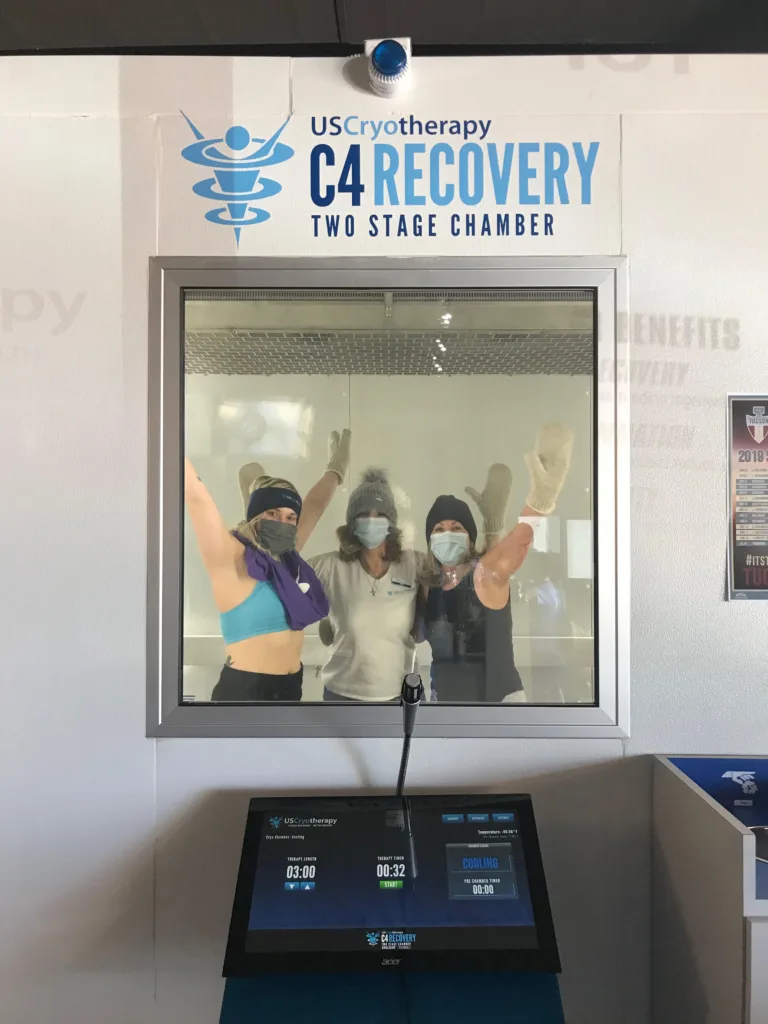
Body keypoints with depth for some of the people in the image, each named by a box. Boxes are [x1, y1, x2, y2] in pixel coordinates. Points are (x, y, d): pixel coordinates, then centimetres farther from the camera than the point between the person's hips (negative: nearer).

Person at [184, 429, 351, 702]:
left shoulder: (288, 558, 7)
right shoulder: (233, 561, -12)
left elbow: (314, 506, 20)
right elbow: (196, 497, -21)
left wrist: (336, 469, 33)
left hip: (289, 687, 8)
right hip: (242, 690, -7)